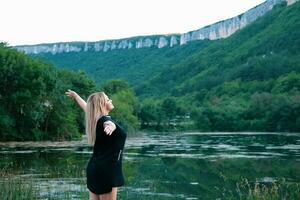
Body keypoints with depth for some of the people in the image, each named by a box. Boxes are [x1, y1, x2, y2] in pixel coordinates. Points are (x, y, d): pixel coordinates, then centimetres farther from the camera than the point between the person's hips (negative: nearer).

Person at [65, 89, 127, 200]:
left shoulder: (96, 119, 9)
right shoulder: (105, 120, -16)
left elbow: (86, 106, 29)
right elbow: (109, 124, -42)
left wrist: (75, 95, 48)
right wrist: (110, 126, -67)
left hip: (95, 168, 9)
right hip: (106, 170, -9)